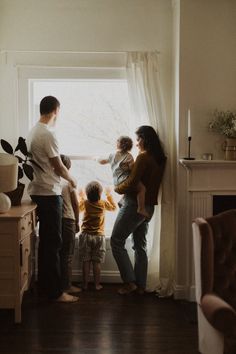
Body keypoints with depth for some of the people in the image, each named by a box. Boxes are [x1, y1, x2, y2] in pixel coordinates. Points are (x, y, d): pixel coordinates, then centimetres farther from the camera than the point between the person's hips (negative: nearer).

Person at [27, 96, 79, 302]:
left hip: (37, 192, 10)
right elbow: (59, 168, -13)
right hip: (49, 193, -10)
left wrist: (65, 177, 23)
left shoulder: (33, 132, 12)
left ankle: (44, 285, 22)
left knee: (45, 240, 15)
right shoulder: (48, 134, -17)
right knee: (53, 242, -5)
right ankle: (55, 291, 1)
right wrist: (72, 180, 6)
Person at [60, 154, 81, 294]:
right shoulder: (69, 180, -6)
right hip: (67, 220, -3)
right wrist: (77, 222, 7)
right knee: (67, 255, 4)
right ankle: (66, 286, 8)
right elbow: (75, 204, -4)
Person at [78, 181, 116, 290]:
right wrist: (109, 195, 23)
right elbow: (113, 207, 16)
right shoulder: (104, 203, -3)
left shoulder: (85, 203, -4)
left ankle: (85, 284, 8)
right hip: (99, 236, 0)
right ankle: (97, 284, 7)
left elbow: (78, 208, 16)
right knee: (97, 262, 4)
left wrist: (81, 197, 25)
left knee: (86, 262, 4)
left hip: (86, 235, 0)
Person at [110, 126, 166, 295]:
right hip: (149, 206, 8)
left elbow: (131, 183, -20)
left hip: (135, 204, -8)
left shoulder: (143, 157, -16)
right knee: (140, 245, 13)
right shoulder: (160, 159, 9)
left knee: (117, 242, 2)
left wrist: (117, 188, -3)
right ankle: (141, 285, 17)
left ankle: (130, 281, 1)